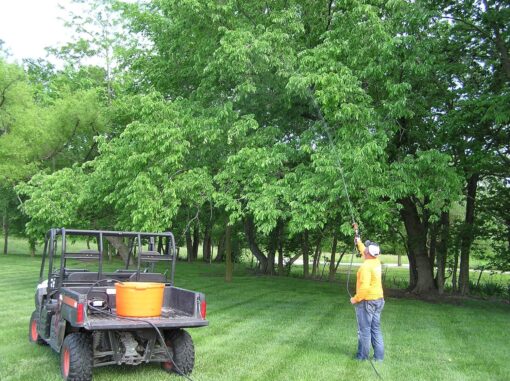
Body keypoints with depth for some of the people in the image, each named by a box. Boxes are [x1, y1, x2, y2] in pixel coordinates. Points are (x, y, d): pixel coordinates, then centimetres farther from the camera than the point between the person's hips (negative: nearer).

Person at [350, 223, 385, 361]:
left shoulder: (366, 266, -21)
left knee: (364, 330, 2)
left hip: (366, 301, -8)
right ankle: (379, 356, 16)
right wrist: (358, 241, 36)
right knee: (376, 329, 12)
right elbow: (365, 252, 25)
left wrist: (355, 299, -15)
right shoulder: (376, 261, 3)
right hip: (378, 299, 8)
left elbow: (364, 287, -28)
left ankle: (363, 355, 11)